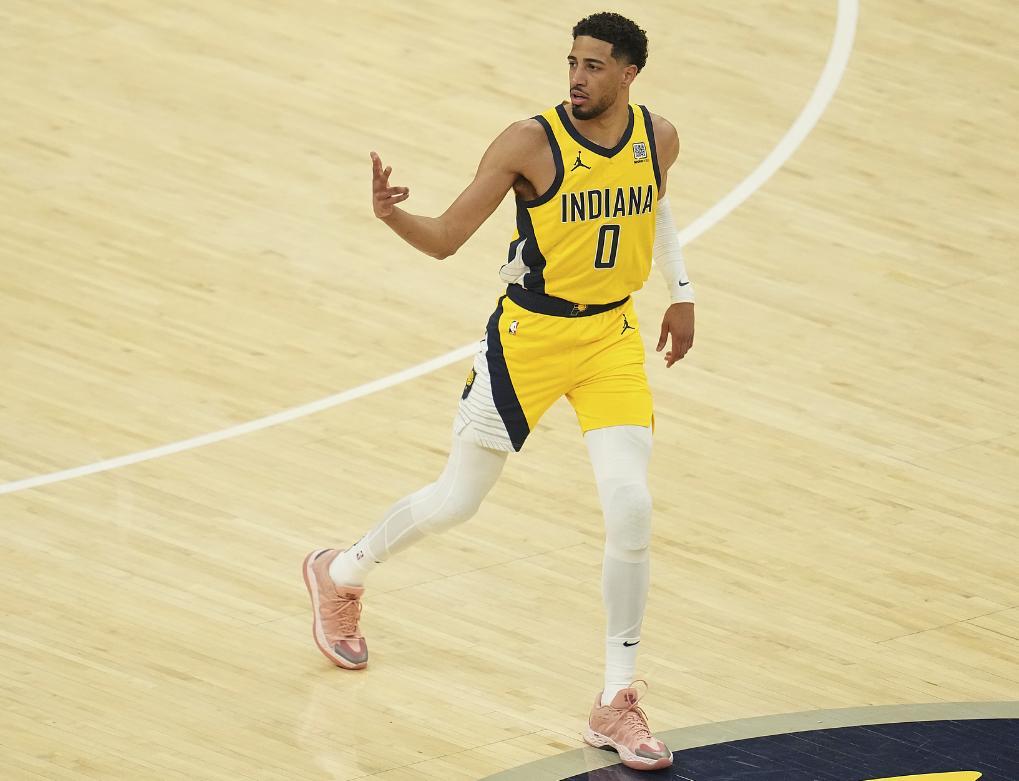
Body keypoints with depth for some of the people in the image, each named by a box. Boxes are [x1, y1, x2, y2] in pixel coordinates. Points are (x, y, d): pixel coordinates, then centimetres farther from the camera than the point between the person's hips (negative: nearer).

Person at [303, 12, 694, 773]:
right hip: (530, 336, -3)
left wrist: (681, 291, 22)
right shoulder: (531, 143, -20)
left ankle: (617, 704, 1)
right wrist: (391, 213, -37)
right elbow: (445, 238, -17)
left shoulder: (659, 137, -4)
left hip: (613, 335, 3)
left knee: (632, 511, -12)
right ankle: (341, 576, 42)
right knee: (456, 500, 10)